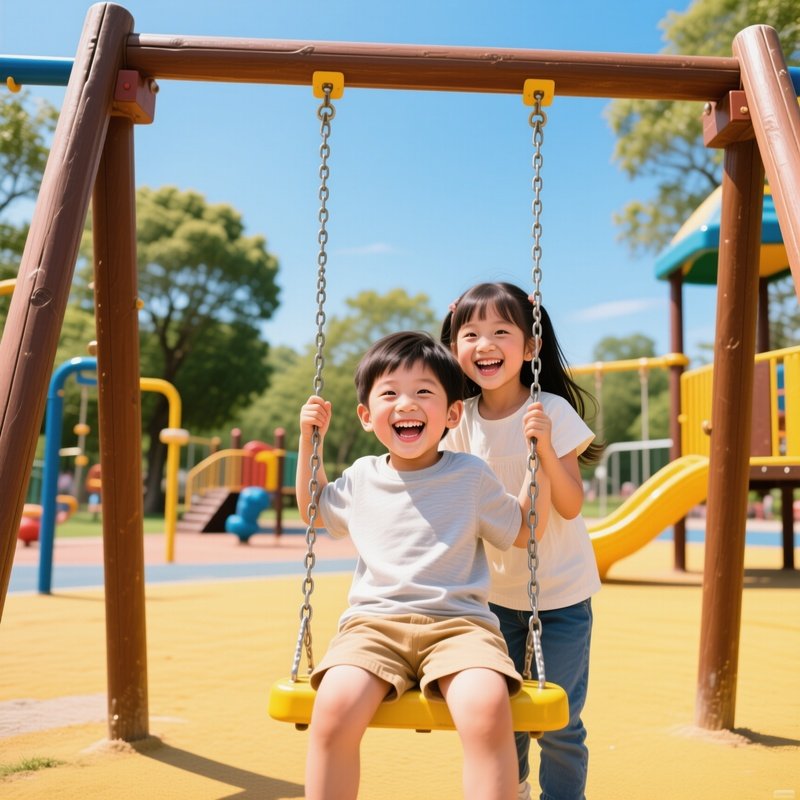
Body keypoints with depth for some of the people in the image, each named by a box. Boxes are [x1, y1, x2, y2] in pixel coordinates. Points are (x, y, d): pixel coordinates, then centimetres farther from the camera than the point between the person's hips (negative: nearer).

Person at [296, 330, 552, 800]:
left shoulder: (471, 475, 9)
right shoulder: (361, 478, 16)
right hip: (374, 622, 2)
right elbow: (315, 510, 36)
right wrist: (311, 442, 24)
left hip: (458, 621, -1)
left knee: (487, 708, -35)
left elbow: (524, 531, 18)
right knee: (334, 709, -30)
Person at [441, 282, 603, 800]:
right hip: (497, 591, 4)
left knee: (558, 722, 2)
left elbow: (570, 506, -18)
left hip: (560, 591, -4)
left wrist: (545, 448, -33)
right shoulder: (462, 418, -4)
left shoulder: (553, 412, -16)